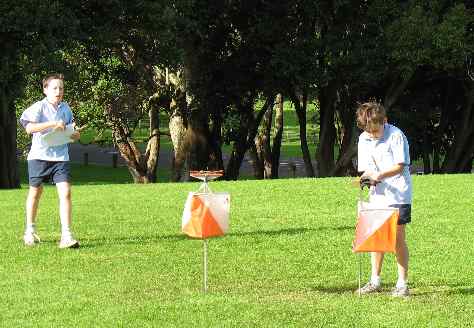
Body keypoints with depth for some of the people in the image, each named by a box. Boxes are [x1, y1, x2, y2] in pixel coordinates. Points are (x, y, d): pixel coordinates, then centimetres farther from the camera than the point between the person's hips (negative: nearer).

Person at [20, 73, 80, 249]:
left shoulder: (65, 108, 9)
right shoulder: (39, 107, -7)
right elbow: (29, 128, -22)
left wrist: (74, 134, 1)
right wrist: (53, 123, -28)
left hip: (60, 157, 3)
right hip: (39, 155, -2)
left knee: (65, 193, -13)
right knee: (35, 192, 14)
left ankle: (66, 236, -16)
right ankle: (30, 231, 33)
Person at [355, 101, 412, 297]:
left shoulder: (396, 136, -12)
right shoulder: (364, 139, 4)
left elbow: (399, 166, -14)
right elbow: (365, 168, 6)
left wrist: (379, 175, -29)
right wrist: (367, 176, -17)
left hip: (398, 195, -5)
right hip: (377, 195, 5)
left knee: (397, 238, -5)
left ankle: (402, 284, 1)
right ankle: (375, 281, 17)